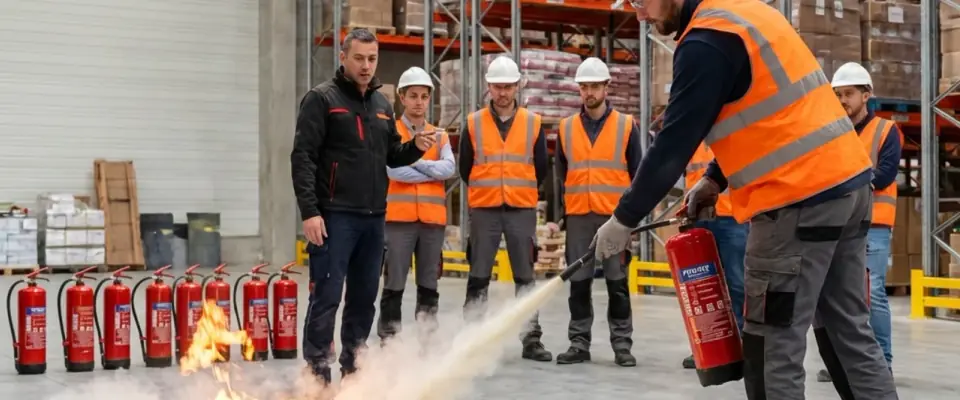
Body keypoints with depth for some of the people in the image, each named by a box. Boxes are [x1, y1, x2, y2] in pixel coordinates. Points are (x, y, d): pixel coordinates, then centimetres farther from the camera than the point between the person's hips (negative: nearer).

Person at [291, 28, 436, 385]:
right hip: (335, 216, -6)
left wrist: (415, 147, -1)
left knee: (364, 298, 11)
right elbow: (303, 158, -10)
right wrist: (309, 211, -18)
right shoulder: (322, 99, -4)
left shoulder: (382, 104, 15)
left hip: (373, 218, 7)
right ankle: (317, 372, 1)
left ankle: (353, 368, 22)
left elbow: (391, 155, 21)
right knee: (327, 297, -6)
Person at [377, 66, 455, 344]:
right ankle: (388, 337, 4)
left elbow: (449, 168, -4)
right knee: (394, 283, -3)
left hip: (433, 218, 4)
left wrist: (414, 161, -10)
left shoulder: (439, 136, 15)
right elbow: (394, 170, -13)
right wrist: (433, 172, -7)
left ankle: (427, 337, 18)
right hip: (398, 217, -4)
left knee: (429, 284, 10)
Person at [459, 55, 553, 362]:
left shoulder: (533, 124, 5)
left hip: (522, 211, 1)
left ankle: (531, 339, 11)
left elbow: (541, 169, 11)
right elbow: (465, 168, 10)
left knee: (525, 277, 5)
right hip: (483, 211, 0)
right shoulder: (473, 123, 4)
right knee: (478, 277, 3)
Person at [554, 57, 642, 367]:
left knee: (617, 282, 2)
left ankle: (622, 344, 10)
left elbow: (637, 174, 4)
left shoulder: (626, 126, 3)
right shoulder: (566, 128, 9)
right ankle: (579, 344, 13)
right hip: (578, 217, 2)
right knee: (579, 282, 5)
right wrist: (562, 212, 9)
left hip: (615, 216, -2)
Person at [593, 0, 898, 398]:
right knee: (850, 329, 15)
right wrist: (714, 179, 18)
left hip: (801, 198, -9)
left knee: (771, 345, -1)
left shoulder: (706, 42, -13)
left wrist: (624, 218, -3)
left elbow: (674, 142, -12)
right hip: (847, 180, 9)